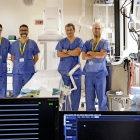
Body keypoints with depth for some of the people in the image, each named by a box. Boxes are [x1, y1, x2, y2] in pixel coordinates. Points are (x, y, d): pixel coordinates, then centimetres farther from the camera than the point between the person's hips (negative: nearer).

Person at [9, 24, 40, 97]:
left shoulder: (32, 43, 4)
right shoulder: (14, 44, 9)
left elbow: (36, 58, 9)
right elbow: (12, 58, 15)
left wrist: (29, 65, 7)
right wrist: (19, 65, 9)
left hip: (29, 72, -1)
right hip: (17, 72, 2)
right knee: (16, 92, 4)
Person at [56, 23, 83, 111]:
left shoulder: (79, 41, 6)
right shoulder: (62, 42, 11)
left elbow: (77, 53, -9)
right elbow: (58, 54, -2)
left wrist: (66, 51, -2)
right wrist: (72, 53, -8)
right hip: (64, 70, 1)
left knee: (76, 91, 1)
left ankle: (74, 110, 13)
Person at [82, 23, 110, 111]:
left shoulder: (105, 43, 2)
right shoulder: (87, 43, 12)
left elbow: (102, 55, -15)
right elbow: (84, 57, -2)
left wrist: (90, 52, -1)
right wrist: (97, 55, -9)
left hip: (100, 74, -3)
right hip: (88, 74, 3)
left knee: (102, 98, -1)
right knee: (89, 98, 6)